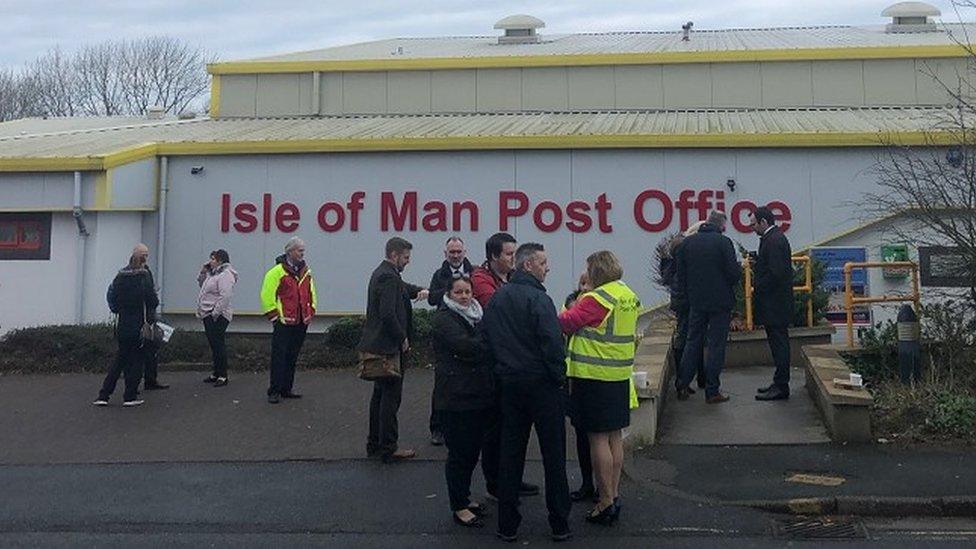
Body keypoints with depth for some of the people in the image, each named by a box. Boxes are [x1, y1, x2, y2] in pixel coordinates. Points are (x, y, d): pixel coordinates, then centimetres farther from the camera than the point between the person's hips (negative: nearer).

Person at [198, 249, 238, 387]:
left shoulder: (225, 275, -15)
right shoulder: (213, 273, 17)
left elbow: (225, 296, -24)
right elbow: (200, 282, 31)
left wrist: (215, 313, -25)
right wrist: (204, 270, 14)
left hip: (217, 317, -10)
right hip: (208, 315, 10)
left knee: (218, 345, -9)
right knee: (213, 345, 15)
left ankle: (222, 376, -6)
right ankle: (216, 374, 23)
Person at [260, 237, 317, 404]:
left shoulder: (306, 272, 14)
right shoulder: (277, 271, -8)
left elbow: (311, 294, 23)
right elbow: (267, 295, -10)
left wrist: (311, 312, 13)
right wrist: (274, 315, -11)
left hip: (301, 323, 7)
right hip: (283, 323, -6)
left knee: (292, 358, 12)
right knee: (279, 357, -6)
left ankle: (287, 389, 20)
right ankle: (274, 391, -3)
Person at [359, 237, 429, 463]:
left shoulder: (381, 273, 13)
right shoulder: (388, 277, -19)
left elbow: (402, 288, 25)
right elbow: (388, 314, -26)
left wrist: (418, 291, 2)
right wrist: (403, 338, -14)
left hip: (379, 344, 11)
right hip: (389, 345, -11)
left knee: (381, 394, 16)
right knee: (391, 396, -4)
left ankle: (375, 443, 24)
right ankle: (389, 448, 1)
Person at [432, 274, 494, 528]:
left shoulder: (476, 315, 17)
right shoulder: (444, 319, -8)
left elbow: (483, 347, 13)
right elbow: (464, 346, -23)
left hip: (479, 394, 7)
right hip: (456, 397, -7)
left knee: (473, 448, 13)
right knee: (459, 452, 0)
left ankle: (464, 496, 28)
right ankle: (459, 507, 9)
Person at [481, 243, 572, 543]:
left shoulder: (497, 298, 7)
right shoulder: (537, 298, -15)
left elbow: (486, 336, 11)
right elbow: (552, 341, -22)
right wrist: (559, 377, -10)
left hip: (509, 383, 6)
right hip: (541, 383, -6)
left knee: (510, 453, 11)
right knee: (553, 455, 4)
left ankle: (507, 525, 14)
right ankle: (559, 524, 11)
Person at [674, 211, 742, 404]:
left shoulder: (687, 242, 3)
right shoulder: (723, 242, -12)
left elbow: (680, 273, 6)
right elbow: (734, 272, -15)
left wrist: (686, 294, 16)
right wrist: (740, 267, 8)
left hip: (696, 301, 4)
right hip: (720, 301, -4)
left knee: (693, 342, 14)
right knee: (716, 345, 2)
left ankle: (682, 386, 14)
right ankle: (712, 391, 4)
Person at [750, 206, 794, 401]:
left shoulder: (774, 241, -17)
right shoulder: (772, 238, 15)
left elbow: (776, 273, -23)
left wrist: (759, 288, -13)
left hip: (775, 304, -10)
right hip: (774, 304, 10)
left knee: (779, 343, -5)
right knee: (778, 343, 15)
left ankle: (781, 387, -1)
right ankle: (780, 383, 22)